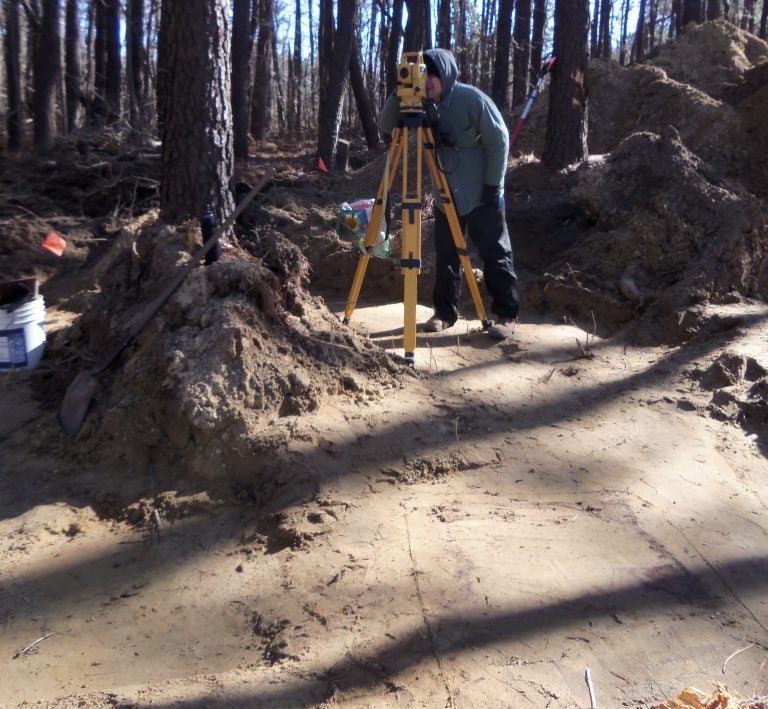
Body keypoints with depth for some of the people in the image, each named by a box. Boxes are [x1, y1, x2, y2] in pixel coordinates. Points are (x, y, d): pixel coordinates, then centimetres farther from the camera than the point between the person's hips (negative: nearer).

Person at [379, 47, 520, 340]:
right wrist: (398, 95, -20)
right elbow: (386, 127, -3)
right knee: (445, 254, 7)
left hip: (482, 194, -5)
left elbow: (499, 141, -12)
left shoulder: (473, 99, -15)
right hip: (446, 195, 5)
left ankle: (506, 315, 4)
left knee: (495, 253, -2)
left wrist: (493, 184, -14)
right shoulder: (424, 104, -2)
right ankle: (444, 311, 18)